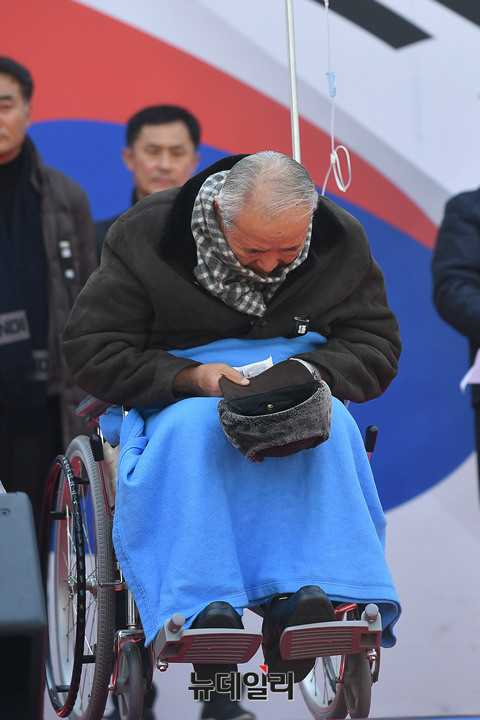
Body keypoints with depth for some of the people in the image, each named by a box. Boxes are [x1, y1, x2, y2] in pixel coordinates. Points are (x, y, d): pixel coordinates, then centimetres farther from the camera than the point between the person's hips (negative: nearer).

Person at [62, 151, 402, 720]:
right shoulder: (145, 239, -10)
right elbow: (90, 352, -7)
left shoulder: (341, 242, -2)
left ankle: (303, 596, -47)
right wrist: (191, 376, -22)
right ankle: (204, 605, -48)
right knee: (193, 429, -39)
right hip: (177, 390, -2)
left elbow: (377, 347, 4)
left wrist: (310, 372, -18)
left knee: (331, 427, -34)